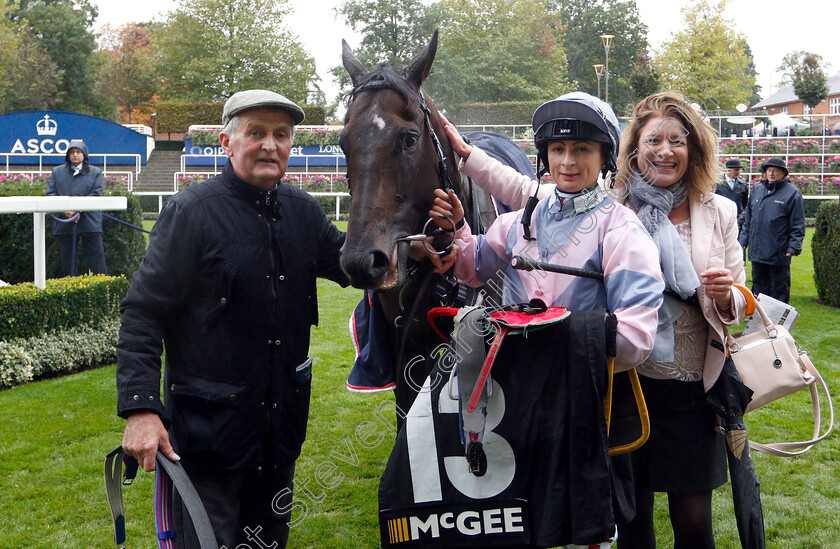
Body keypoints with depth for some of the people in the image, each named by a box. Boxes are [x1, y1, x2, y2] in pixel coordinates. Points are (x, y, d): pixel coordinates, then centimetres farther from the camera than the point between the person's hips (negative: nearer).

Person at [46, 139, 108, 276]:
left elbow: (96, 194, -3)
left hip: (89, 223, -2)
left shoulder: (95, 172, 9)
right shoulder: (57, 172, 14)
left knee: (96, 258, -4)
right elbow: (50, 193, 5)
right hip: (63, 223, 2)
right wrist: (64, 209, -13)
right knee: (67, 259, 6)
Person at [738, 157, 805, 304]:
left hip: (779, 254, -5)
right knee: (759, 286, 13)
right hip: (757, 252, 5)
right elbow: (748, 218, 20)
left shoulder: (792, 193, -3)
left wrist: (793, 247, -12)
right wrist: (744, 239, 14)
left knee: (780, 289, 4)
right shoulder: (757, 189, 12)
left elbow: (798, 225, -5)